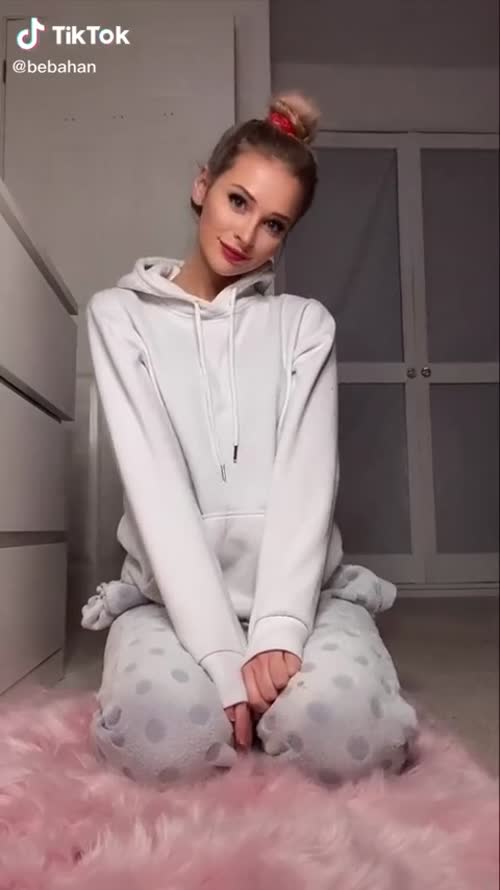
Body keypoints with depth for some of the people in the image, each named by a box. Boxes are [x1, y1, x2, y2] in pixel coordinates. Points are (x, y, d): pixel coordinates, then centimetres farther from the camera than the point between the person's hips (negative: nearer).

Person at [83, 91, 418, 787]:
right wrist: (220, 652, -19)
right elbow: (154, 482, -10)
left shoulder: (305, 323, 8)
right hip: (172, 594, 0)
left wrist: (278, 627, -21)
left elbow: (308, 476, -5)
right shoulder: (121, 315, 4)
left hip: (301, 587, 1)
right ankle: (209, 683, 3)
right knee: (167, 738, -31)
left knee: (344, 732, -29)